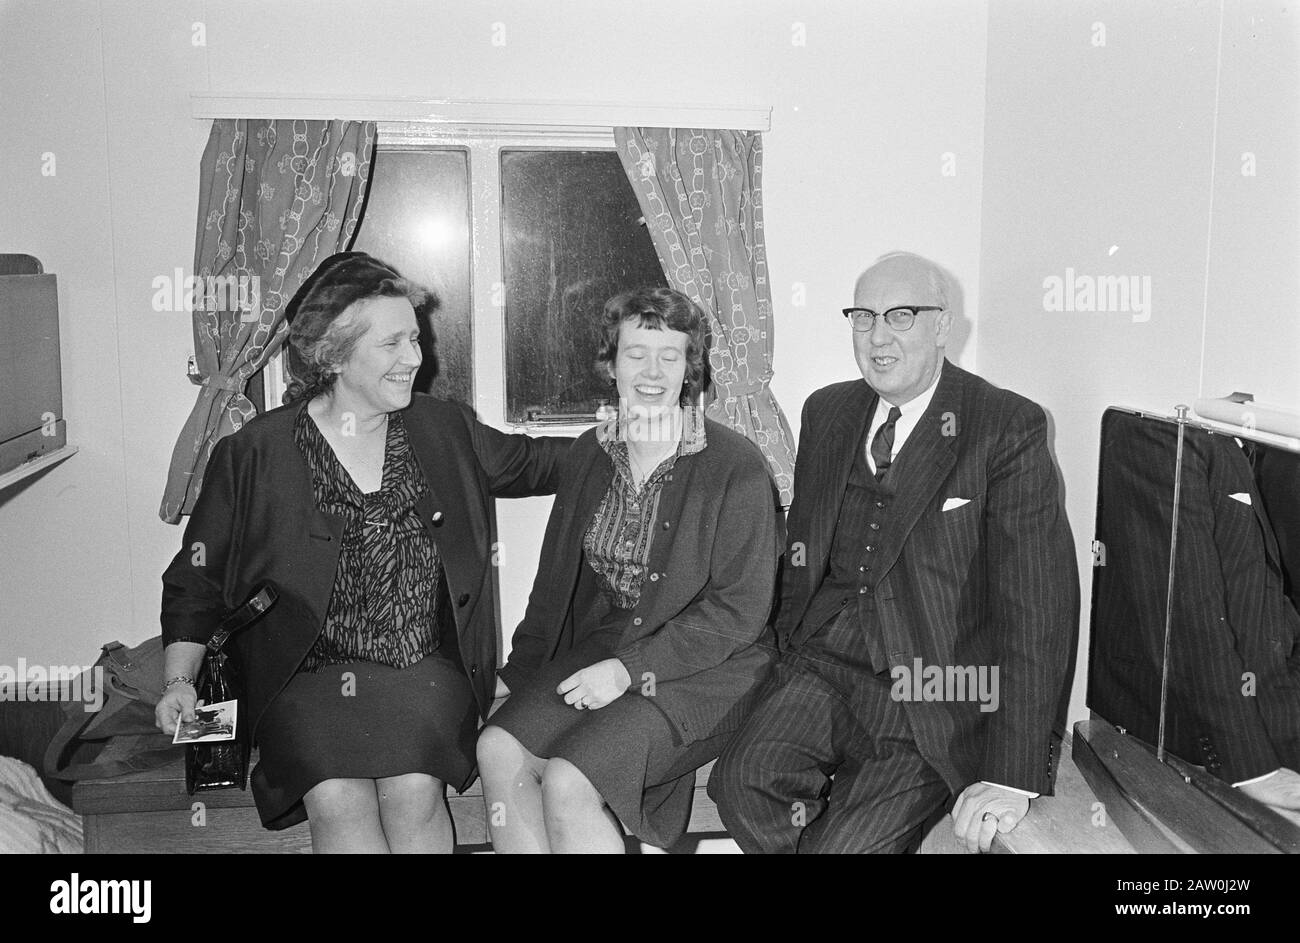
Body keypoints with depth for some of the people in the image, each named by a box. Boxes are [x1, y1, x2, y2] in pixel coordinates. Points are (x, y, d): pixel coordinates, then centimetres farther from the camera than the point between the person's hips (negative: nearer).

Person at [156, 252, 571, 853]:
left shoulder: (445, 432, 8)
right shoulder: (254, 455, 0)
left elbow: (532, 463, 25)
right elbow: (196, 583, 8)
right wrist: (180, 680, -4)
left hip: (424, 669, 2)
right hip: (308, 676, -1)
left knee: (413, 791, -26)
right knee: (337, 801, -28)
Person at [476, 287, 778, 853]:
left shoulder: (738, 466, -9)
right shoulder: (589, 455, 9)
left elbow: (741, 607, -11)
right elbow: (556, 574, 16)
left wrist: (631, 668, -16)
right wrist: (526, 667, 5)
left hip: (700, 668, -5)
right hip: (598, 647, 6)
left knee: (566, 782, -25)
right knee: (499, 748, -19)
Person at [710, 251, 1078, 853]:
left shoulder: (1009, 429, -8)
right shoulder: (826, 412, 11)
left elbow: (1039, 606, -13)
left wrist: (1012, 778, -17)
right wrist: (792, 644, 5)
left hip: (939, 692, -4)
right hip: (824, 665, 4)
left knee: (844, 843, -21)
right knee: (742, 782, -21)